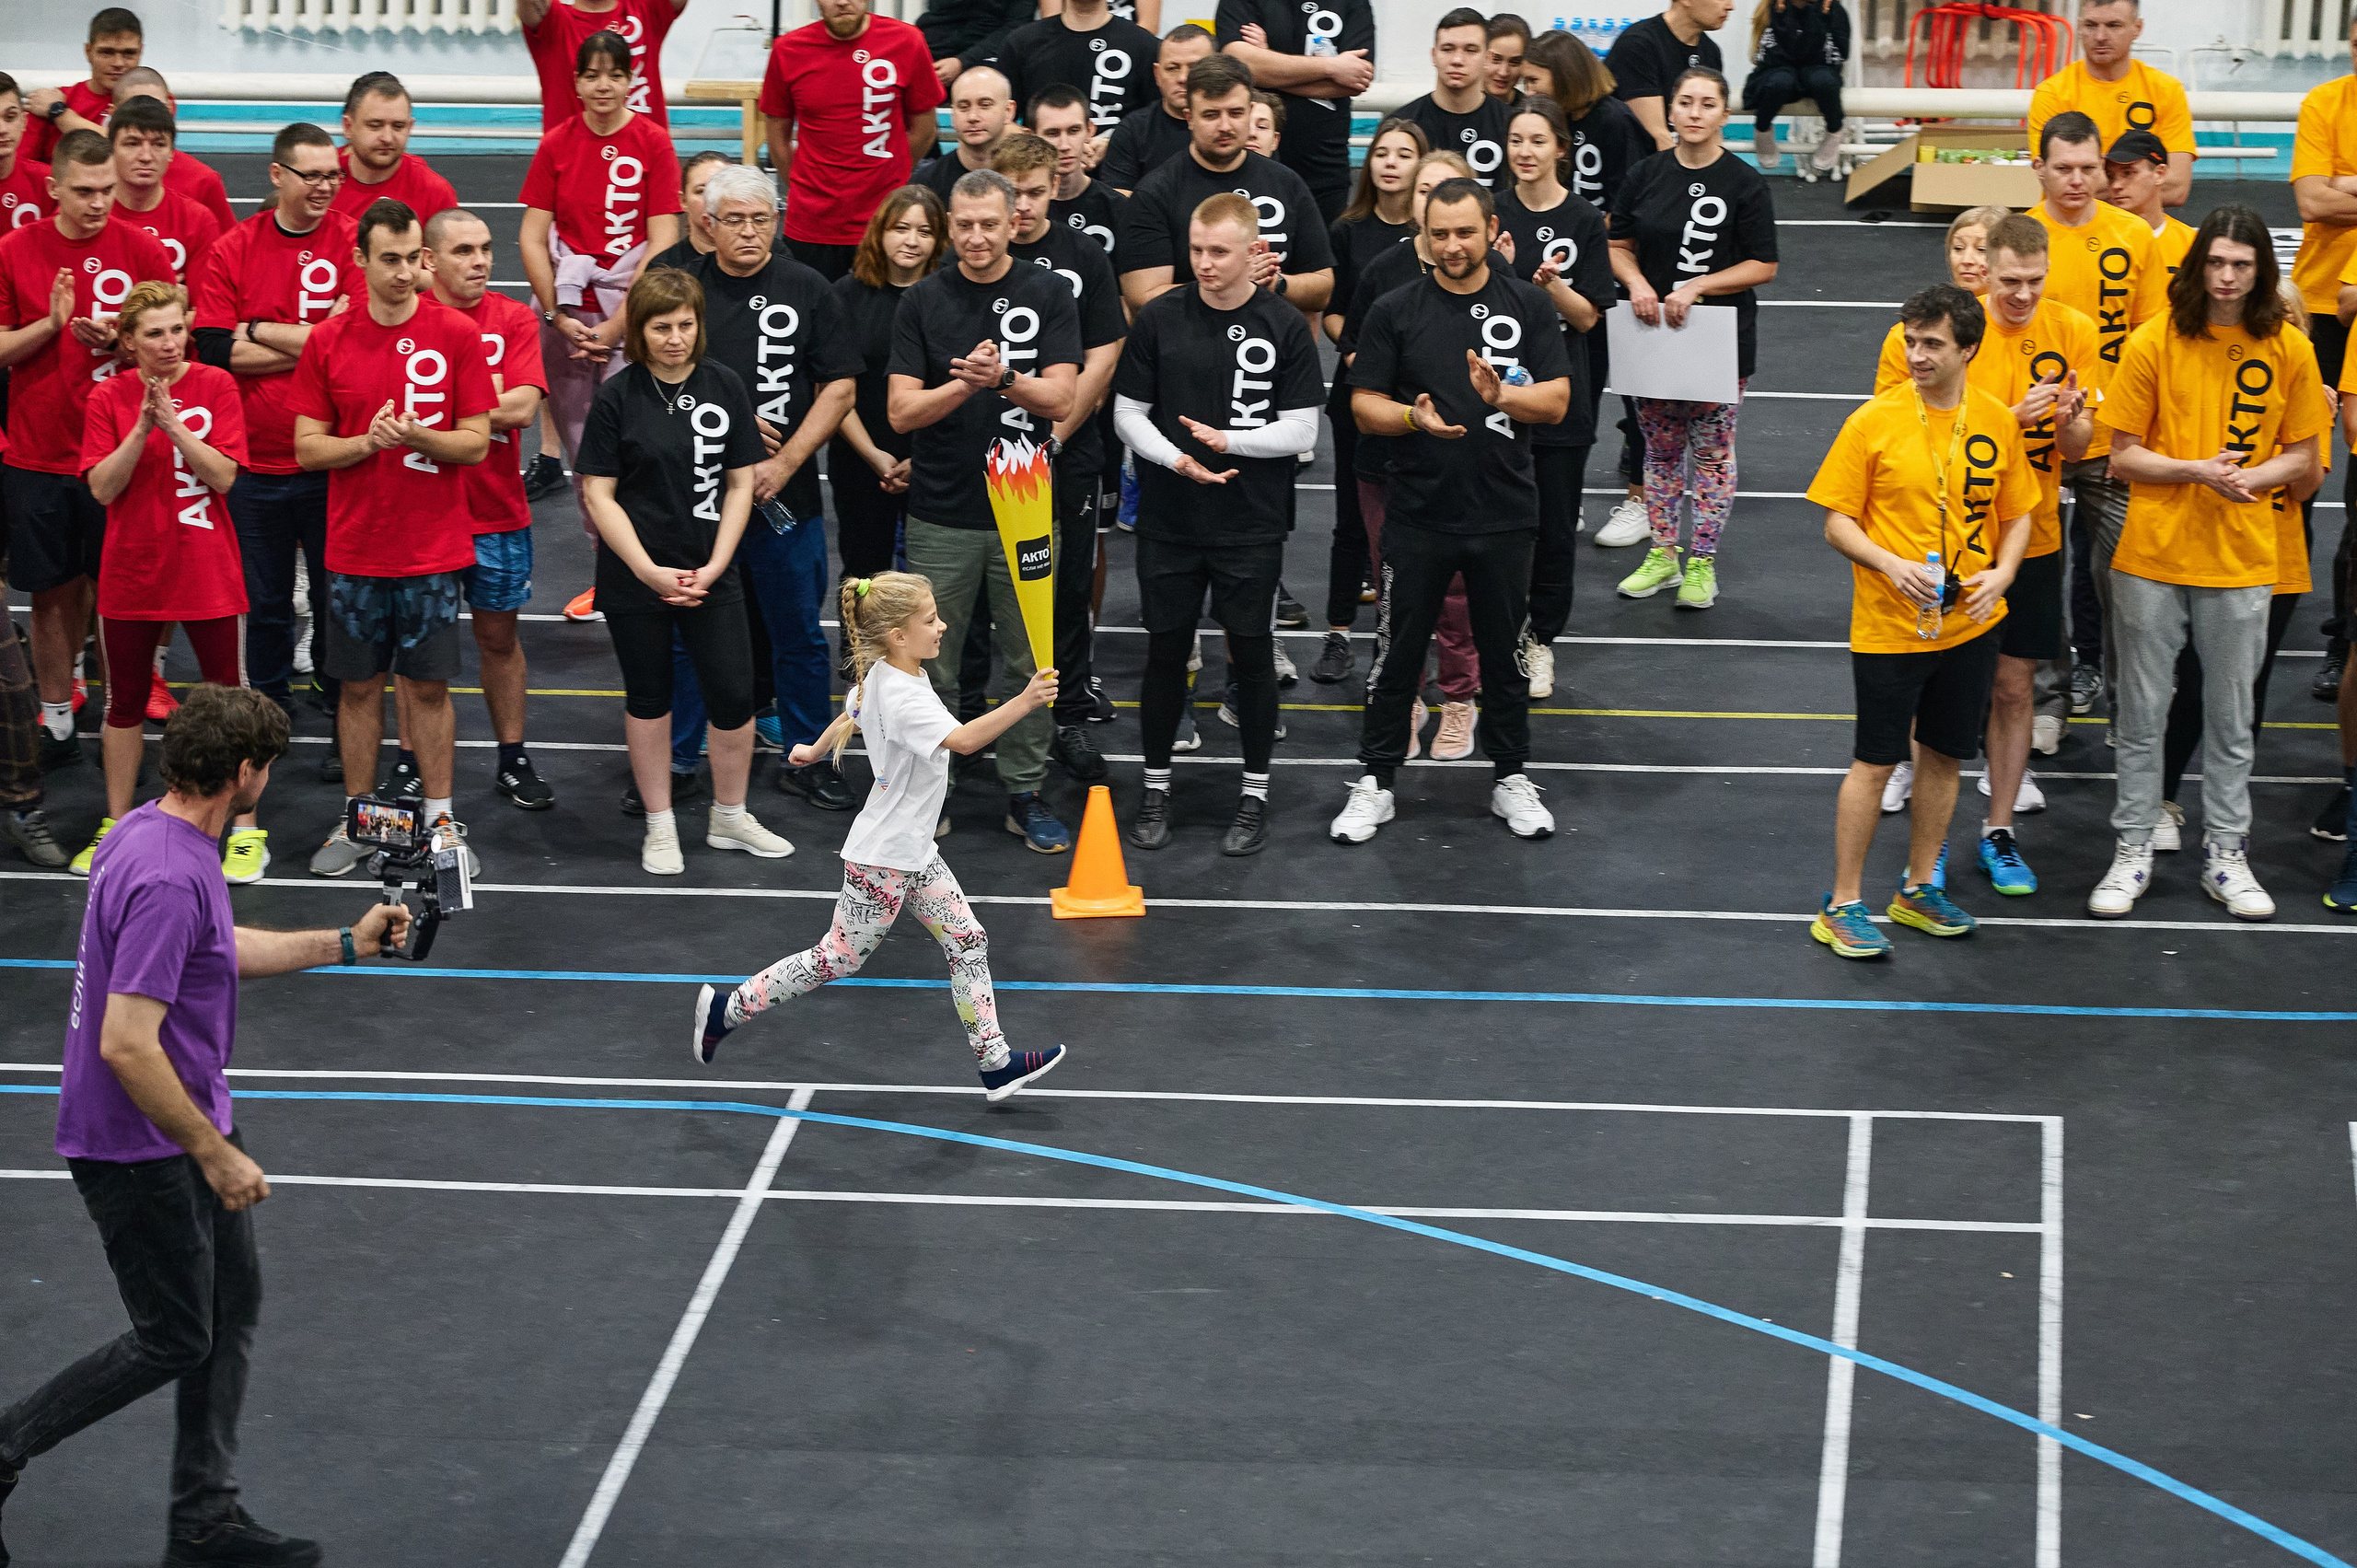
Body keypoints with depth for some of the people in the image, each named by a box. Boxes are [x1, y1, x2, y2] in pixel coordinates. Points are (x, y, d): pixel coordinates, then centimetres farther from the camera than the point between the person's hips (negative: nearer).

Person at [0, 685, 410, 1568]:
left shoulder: (158, 835, 4)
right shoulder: (168, 879, -29)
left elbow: (214, 950, 23)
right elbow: (126, 1045, -31)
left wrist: (344, 944, 23)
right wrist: (214, 1155, -24)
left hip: (189, 1127, 10)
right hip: (139, 1149, -10)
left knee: (233, 1305, 14)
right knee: (174, 1343, 2)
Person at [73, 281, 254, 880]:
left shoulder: (215, 385, -5)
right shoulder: (108, 397, -2)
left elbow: (224, 476, -13)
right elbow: (102, 488, -9)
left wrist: (174, 424, -23)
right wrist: (142, 429, -20)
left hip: (207, 573, -2)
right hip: (132, 574, 2)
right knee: (125, 700, 13)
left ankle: (246, 832, 12)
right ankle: (116, 826, 26)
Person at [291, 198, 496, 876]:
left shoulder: (457, 335, -3)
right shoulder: (327, 341, 0)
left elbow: (477, 442, -3)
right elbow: (308, 447, 1)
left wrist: (418, 437, -21)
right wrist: (367, 442, -17)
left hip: (434, 551, -1)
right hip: (354, 550, 1)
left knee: (428, 686, 4)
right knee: (358, 686, 8)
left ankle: (439, 820, 14)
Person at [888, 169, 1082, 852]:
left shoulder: (1048, 294, 1)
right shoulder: (923, 301, 1)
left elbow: (1061, 398, -7)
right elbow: (903, 410, -4)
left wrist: (1005, 379, -26)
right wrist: (965, 384, -21)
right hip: (941, 514, 0)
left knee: (1030, 663, 7)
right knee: (930, 665, 6)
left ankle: (1025, 794, 18)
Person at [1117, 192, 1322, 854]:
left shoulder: (1285, 327, -5)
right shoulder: (1160, 319, -1)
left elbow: (1301, 430, -5)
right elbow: (1129, 413, 2)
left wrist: (1229, 440, -18)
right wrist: (1177, 458, -14)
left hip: (1252, 525, -1)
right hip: (1169, 520, 1)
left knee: (1252, 652, 6)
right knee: (1166, 650, 8)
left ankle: (1255, 795, 18)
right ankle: (1156, 789, 23)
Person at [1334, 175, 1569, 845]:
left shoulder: (1527, 306, 2)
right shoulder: (1397, 311, 0)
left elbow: (1556, 399, -2)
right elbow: (1364, 406, -1)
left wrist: (1501, 395, -22)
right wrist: (1415, 417, -21)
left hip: (1504, 514, 1)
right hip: (1419, 514, -1)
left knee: (1504, 651, 11)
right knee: (1398, 652, 4)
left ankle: (1511, 778, 24)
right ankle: (1375, 782, 14)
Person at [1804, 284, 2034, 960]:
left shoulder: (1999, 423, 1)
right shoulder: (1873, 422, -10)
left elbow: (2016, 514, 11)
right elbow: (1837, 521, -6)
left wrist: (2001, 573, -7)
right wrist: (1892, 566, -22)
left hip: (1969, 622, 4)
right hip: (1888, 625, -4)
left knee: (1944, 756, 13)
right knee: (1874, 762, 0)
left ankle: (1920, 888, 29)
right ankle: (1843, 905, 10)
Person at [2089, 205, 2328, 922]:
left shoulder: (2289, 351, -1)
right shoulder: (2153, 343, -5)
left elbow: (2301, 458, 5)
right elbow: (2122, 455, -3)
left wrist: (2247, 476, -15)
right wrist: (2197, 471, -19)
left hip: (2241, 562, 1)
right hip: (2152, 556, -1)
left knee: (2231, 718, 9)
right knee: (2141, 713, 7)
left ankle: (2225, 853, 22)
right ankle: (2133, 850, 19)